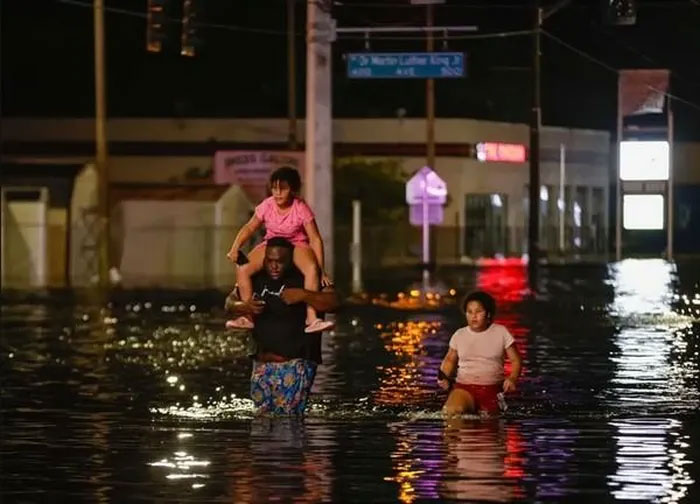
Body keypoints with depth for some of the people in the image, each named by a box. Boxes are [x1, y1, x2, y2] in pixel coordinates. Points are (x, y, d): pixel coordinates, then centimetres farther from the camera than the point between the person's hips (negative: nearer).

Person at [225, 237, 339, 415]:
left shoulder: (306, 278, -5)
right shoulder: (256, 279, 10)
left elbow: (333, 302, -14)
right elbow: (230, 302, 14)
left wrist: (303, 295, -27)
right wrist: (244, 307, -9)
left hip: (295, 363, -6)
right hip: (262, 363, 6)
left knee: (288, 419, -13)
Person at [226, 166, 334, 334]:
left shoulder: (301, 209, -20)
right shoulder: (267, 206, -11)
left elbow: (315, 239, -17)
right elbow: (249, 227, 0)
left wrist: (321, 270, -21)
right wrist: (235, 248, -15)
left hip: (297, 244, -3)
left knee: (312, 269, -37)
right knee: (242, 269, -22)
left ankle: (311, 318, -36)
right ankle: (247, 316, -15)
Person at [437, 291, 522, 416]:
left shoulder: (501, 332, 3)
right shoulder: (459, 335, 8)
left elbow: (515, 360, 6)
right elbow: (450, 360, 22)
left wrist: (512, 378, -13)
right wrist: (443, 376, 2)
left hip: (492, 390, 0)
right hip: (464, 387, 0)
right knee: (451, 412, -28)